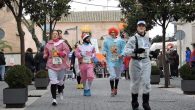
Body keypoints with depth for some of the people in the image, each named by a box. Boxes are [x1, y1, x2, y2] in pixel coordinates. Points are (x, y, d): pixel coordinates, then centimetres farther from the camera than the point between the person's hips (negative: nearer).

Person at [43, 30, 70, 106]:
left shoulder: (62, 43, 2)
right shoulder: (48, 44, 8)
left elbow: (67, 50, -8)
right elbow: (45, 53, 19)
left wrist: (60, 53, -23)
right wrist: (45, 56, -2)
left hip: (61, 65, 0)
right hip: (51, 65, 0)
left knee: (60, 81, 14)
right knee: (53, 82, -11)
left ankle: (61, 92, 47)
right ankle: (54, 99, -8)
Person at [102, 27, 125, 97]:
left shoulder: (120, 41, 3)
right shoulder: (106, 41, 4)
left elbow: (123, 49, 0)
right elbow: (104, 49, 6)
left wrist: (121, 54, -19)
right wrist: (104, 53, -16)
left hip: (118, 61, 2)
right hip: (110, 61, -2)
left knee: (117, 75, 14)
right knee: (112, 75, -14)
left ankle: (116, 88, 33)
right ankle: (112, 90, -4)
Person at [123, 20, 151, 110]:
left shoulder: (147, 39, 12)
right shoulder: (133, 39, -6)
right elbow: (126, 51, -15)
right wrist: (135, 51, -27)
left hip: (146, 62, 4)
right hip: (135, 62, -4)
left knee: (146, 82, -5)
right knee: (135, 83, 5)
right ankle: (134, 103, 21)